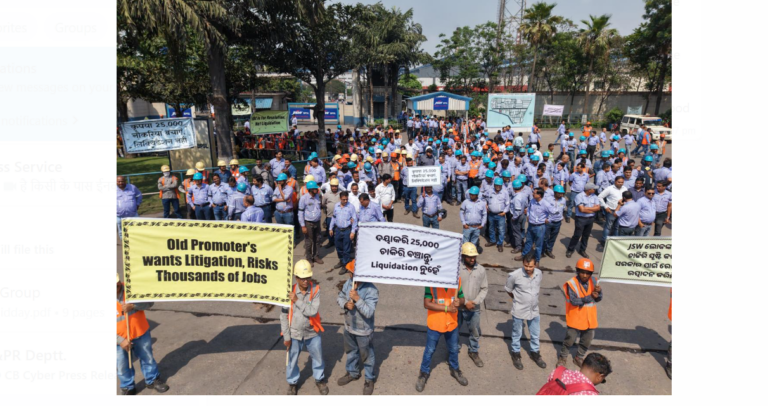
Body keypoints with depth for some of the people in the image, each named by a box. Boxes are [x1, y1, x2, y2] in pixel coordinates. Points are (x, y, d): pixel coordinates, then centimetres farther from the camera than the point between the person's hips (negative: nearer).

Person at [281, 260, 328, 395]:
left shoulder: (315, 290, -15)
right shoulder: (290, 291, -16)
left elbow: (313, 311, -24)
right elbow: (284, 315, -10)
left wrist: (297, 301, -26)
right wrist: (286, 336, -9)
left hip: (312, 333, 1)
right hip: (294, 334, 0)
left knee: (318, 358, 19)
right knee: (292, 361, 19)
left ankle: (320, 379, 46)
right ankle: (292, 383, 45)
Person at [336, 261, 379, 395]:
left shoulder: (371, 290, -30)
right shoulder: (348, 282, -11)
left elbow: (369, 312, -33)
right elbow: (339, 297, 1)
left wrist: (357, 299, -40)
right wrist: (345, 304, -21)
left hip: (363, 330, -6)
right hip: (349, 326, 6)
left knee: (366, 356, 16)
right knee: (351, 351, 28)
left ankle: (370, 379, 40)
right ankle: (352, 373, 53)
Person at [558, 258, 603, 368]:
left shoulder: (593, 282, -4)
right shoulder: (572, 283, -20)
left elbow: (598, 299, -8)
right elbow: (574, 301, -25)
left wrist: (599, 292, -30)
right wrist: (590, 297, -29)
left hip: (589, 319, 5)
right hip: (575, 319, -5)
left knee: (587, 341, 19)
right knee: (570, 339, 8)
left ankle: (579, 358, 43)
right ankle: (562, 358, 32)